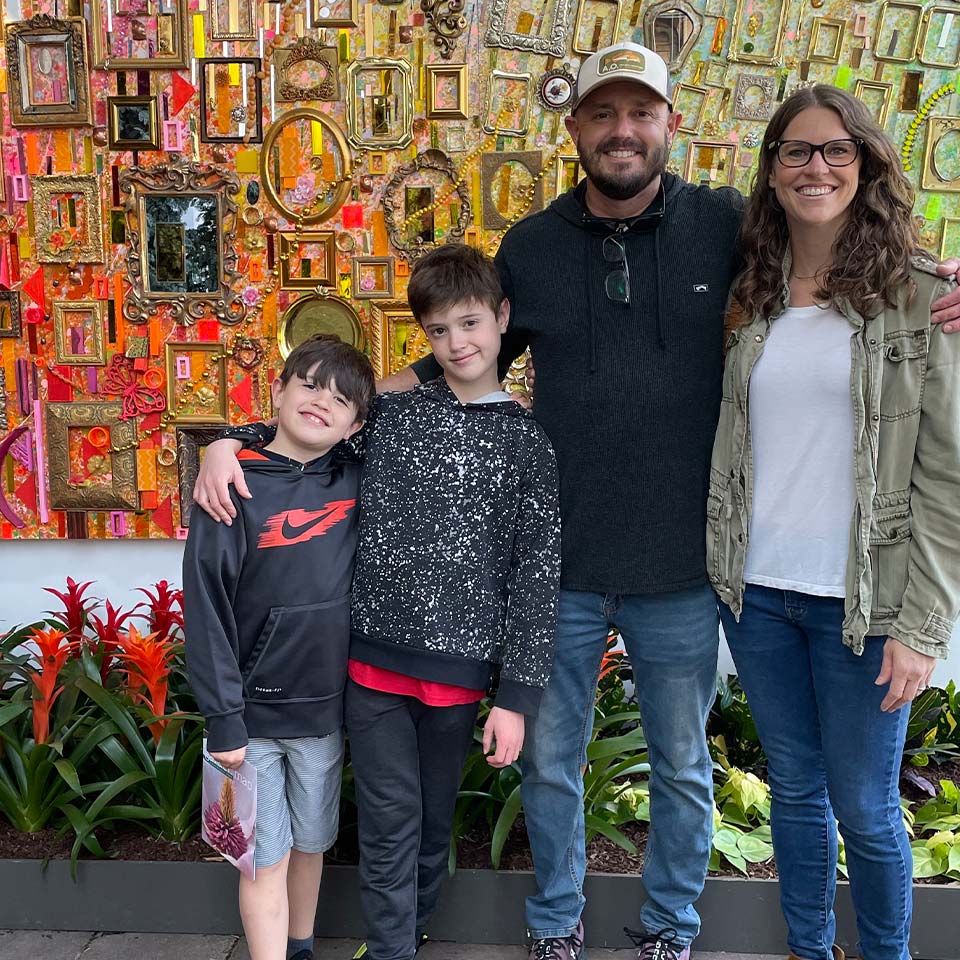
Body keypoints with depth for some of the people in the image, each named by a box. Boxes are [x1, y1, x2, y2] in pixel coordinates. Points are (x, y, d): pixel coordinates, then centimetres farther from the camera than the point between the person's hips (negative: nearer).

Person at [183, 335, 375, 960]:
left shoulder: (354, 481, -2)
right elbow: (206, 606, -11)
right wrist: (222, 717, -12)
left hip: (326, 708, 4)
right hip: (254, 712, -3)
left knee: (311, 844, 20)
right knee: (266, 858, 6)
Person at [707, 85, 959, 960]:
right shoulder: (753, 297, 6)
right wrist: (725, 565, 3)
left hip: (861, 602, -3)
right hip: (757, 591, 4)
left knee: (864, 808, 8)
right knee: (794, 788, 17)